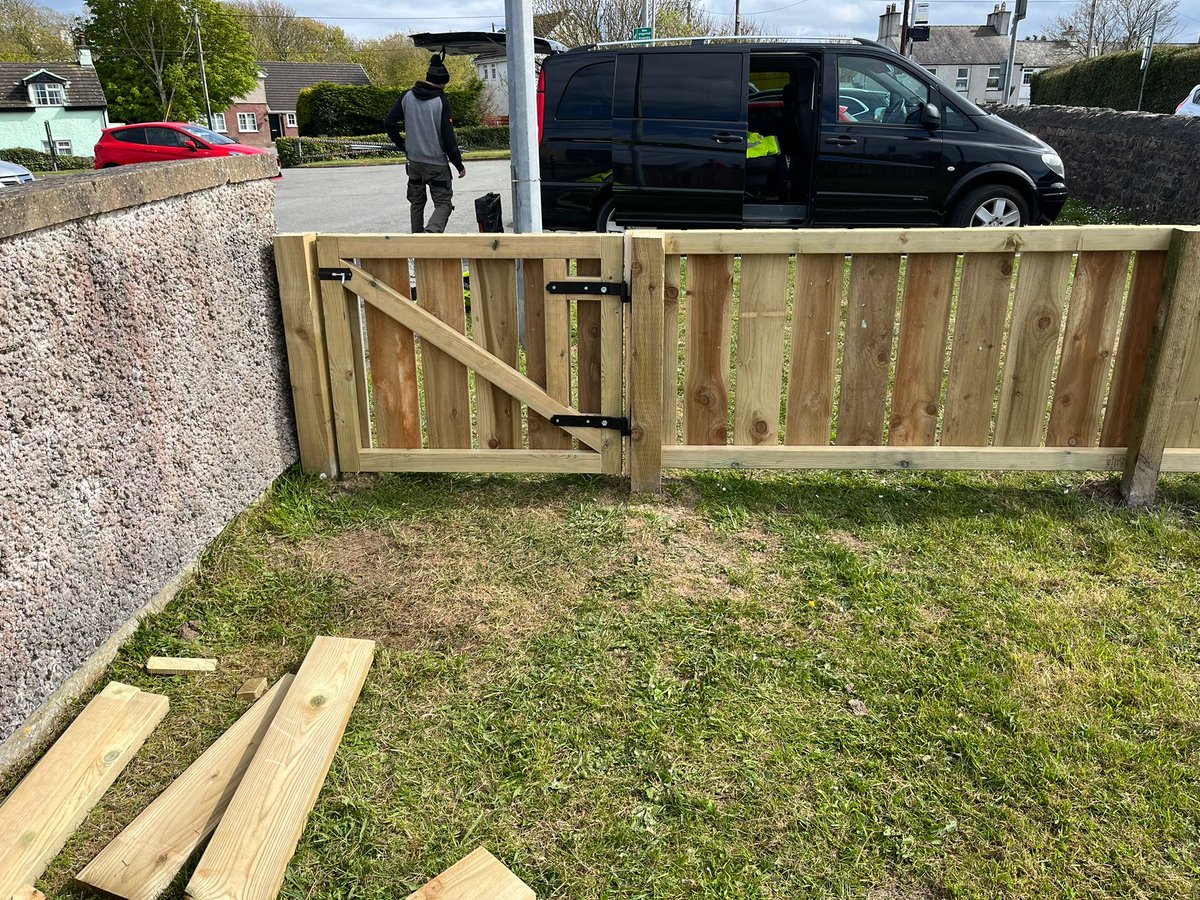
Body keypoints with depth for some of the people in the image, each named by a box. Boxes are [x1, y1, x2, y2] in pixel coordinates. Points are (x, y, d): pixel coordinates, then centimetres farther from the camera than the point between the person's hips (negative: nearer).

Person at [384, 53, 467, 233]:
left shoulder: (407, 96, 3)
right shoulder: (441, 102, -11)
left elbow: (389, 122, 5)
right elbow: (448, 138, -12)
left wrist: (401, 143, 21)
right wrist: (459, 166, -4)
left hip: (414, 160, 5)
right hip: (437, 163, -5)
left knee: (416, 202, 19)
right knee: (443, 203, -1)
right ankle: (433, 230, -26)